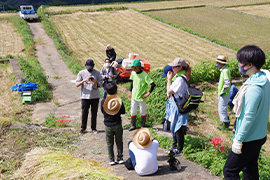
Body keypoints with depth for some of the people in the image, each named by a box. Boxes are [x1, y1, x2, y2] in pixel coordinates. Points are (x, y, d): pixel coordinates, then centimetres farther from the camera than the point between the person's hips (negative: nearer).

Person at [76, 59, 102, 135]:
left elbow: (100, 84, 3)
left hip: (95, 96, 1)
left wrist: (95, 82, -19)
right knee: (84, 113, 2)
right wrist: (84, 80, -19)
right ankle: (83, 128, 16)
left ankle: (93, 128, 18)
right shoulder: (81, 73, 2)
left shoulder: (97, 73, 4)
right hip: (85, 96, -1)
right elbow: (77, 84, -3)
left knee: (94, 113, 7)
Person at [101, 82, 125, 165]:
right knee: (119, 142, 12)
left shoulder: (103, 101, -6)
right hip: (117, 124, 0)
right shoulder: (119, 101, -7)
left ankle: (111, 159, 12)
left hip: (108, 125, 0)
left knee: (109, 143, 10)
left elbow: (102, 112, 5)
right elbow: (123, 112, 1)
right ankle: (120, 158, 16)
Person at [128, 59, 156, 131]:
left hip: (142, 97, -6)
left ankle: (143, 126, 29)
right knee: (133, 112, 13)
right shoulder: (133, 73, -2)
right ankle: (133, 125, 28)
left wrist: (148, 93, -20)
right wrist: (130, 91, 15)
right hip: (134, 96, 6)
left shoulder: (144, 75, -23)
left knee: (143, 112, 12)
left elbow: (153, 84, -24)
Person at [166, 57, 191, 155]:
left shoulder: (180, 78, -23)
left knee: (178, 128, 1)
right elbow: (171, 90, 13)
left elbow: (169, 91, -22)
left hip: (178, 106, -11)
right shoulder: (179, 76, 9)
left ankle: (179, 149, 13)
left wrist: (169, 79, -11)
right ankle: (174, 145, 35)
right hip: (175, 104, 11)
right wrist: (171, 78, 6)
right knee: (174, 126, 20)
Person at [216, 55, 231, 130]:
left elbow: (227, 83, -31)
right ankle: (226, 121, 35)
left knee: (222, 108, -2)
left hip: (224, 94, -10)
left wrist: (222, 91, -22)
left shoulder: (225, 71, -23)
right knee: (223, 107, 21)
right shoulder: (224, 69, 9)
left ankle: (225, 124, 8)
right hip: (222, 93, 10)